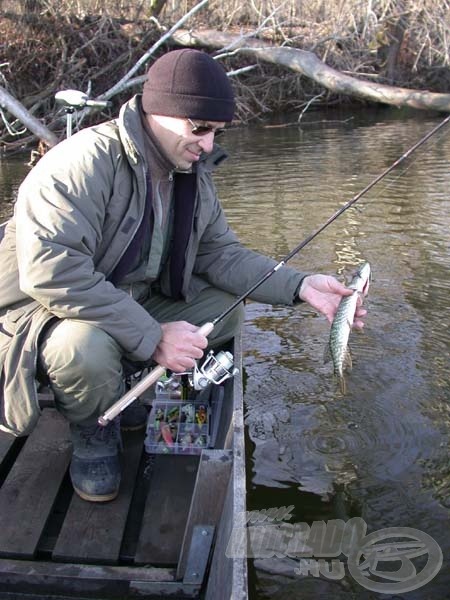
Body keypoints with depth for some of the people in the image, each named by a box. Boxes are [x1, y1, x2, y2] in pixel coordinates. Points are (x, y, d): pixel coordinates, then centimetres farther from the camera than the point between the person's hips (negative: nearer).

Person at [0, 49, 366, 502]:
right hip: (43, 309, -7)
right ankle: (94, 436, -5)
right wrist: (152, 336, -33)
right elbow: (51, 273, -36)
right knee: (85, 346, -39)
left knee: (227, 305, -4)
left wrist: (300, 286, -12)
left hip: (136, 304, 7)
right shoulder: (85, 163, -26)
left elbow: (220, 253, 2)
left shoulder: (194, 175, 1)